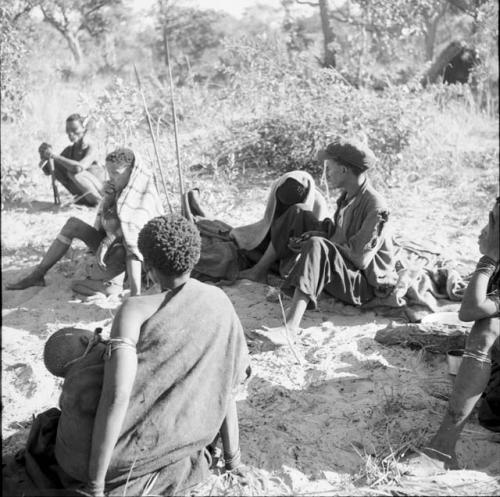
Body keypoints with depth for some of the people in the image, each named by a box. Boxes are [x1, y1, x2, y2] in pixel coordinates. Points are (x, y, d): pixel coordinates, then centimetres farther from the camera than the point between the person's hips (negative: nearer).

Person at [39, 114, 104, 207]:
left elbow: (79, 167, -40)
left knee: (74, 173, -31)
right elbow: (48, 171, 3)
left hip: (100, 191, -7)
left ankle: (98, 199, -11)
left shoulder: (90, 149, -18)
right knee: (55, 166, -2)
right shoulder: (69, 150, 2)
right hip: (85, 196, 7)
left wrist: (55, 156, -34)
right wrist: (44, 156, -17)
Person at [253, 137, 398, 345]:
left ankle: (290, 328, -51)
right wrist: (316, 234, -8)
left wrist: (314, 243, -17)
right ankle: (256, 272, 10)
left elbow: (360, 258, -27)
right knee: (296, 214, 6)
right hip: (340, 266, 10)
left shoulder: (375, 206, -23)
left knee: (316, 247, -40)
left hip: (364, 283, -10)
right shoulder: (348, 196, 4)